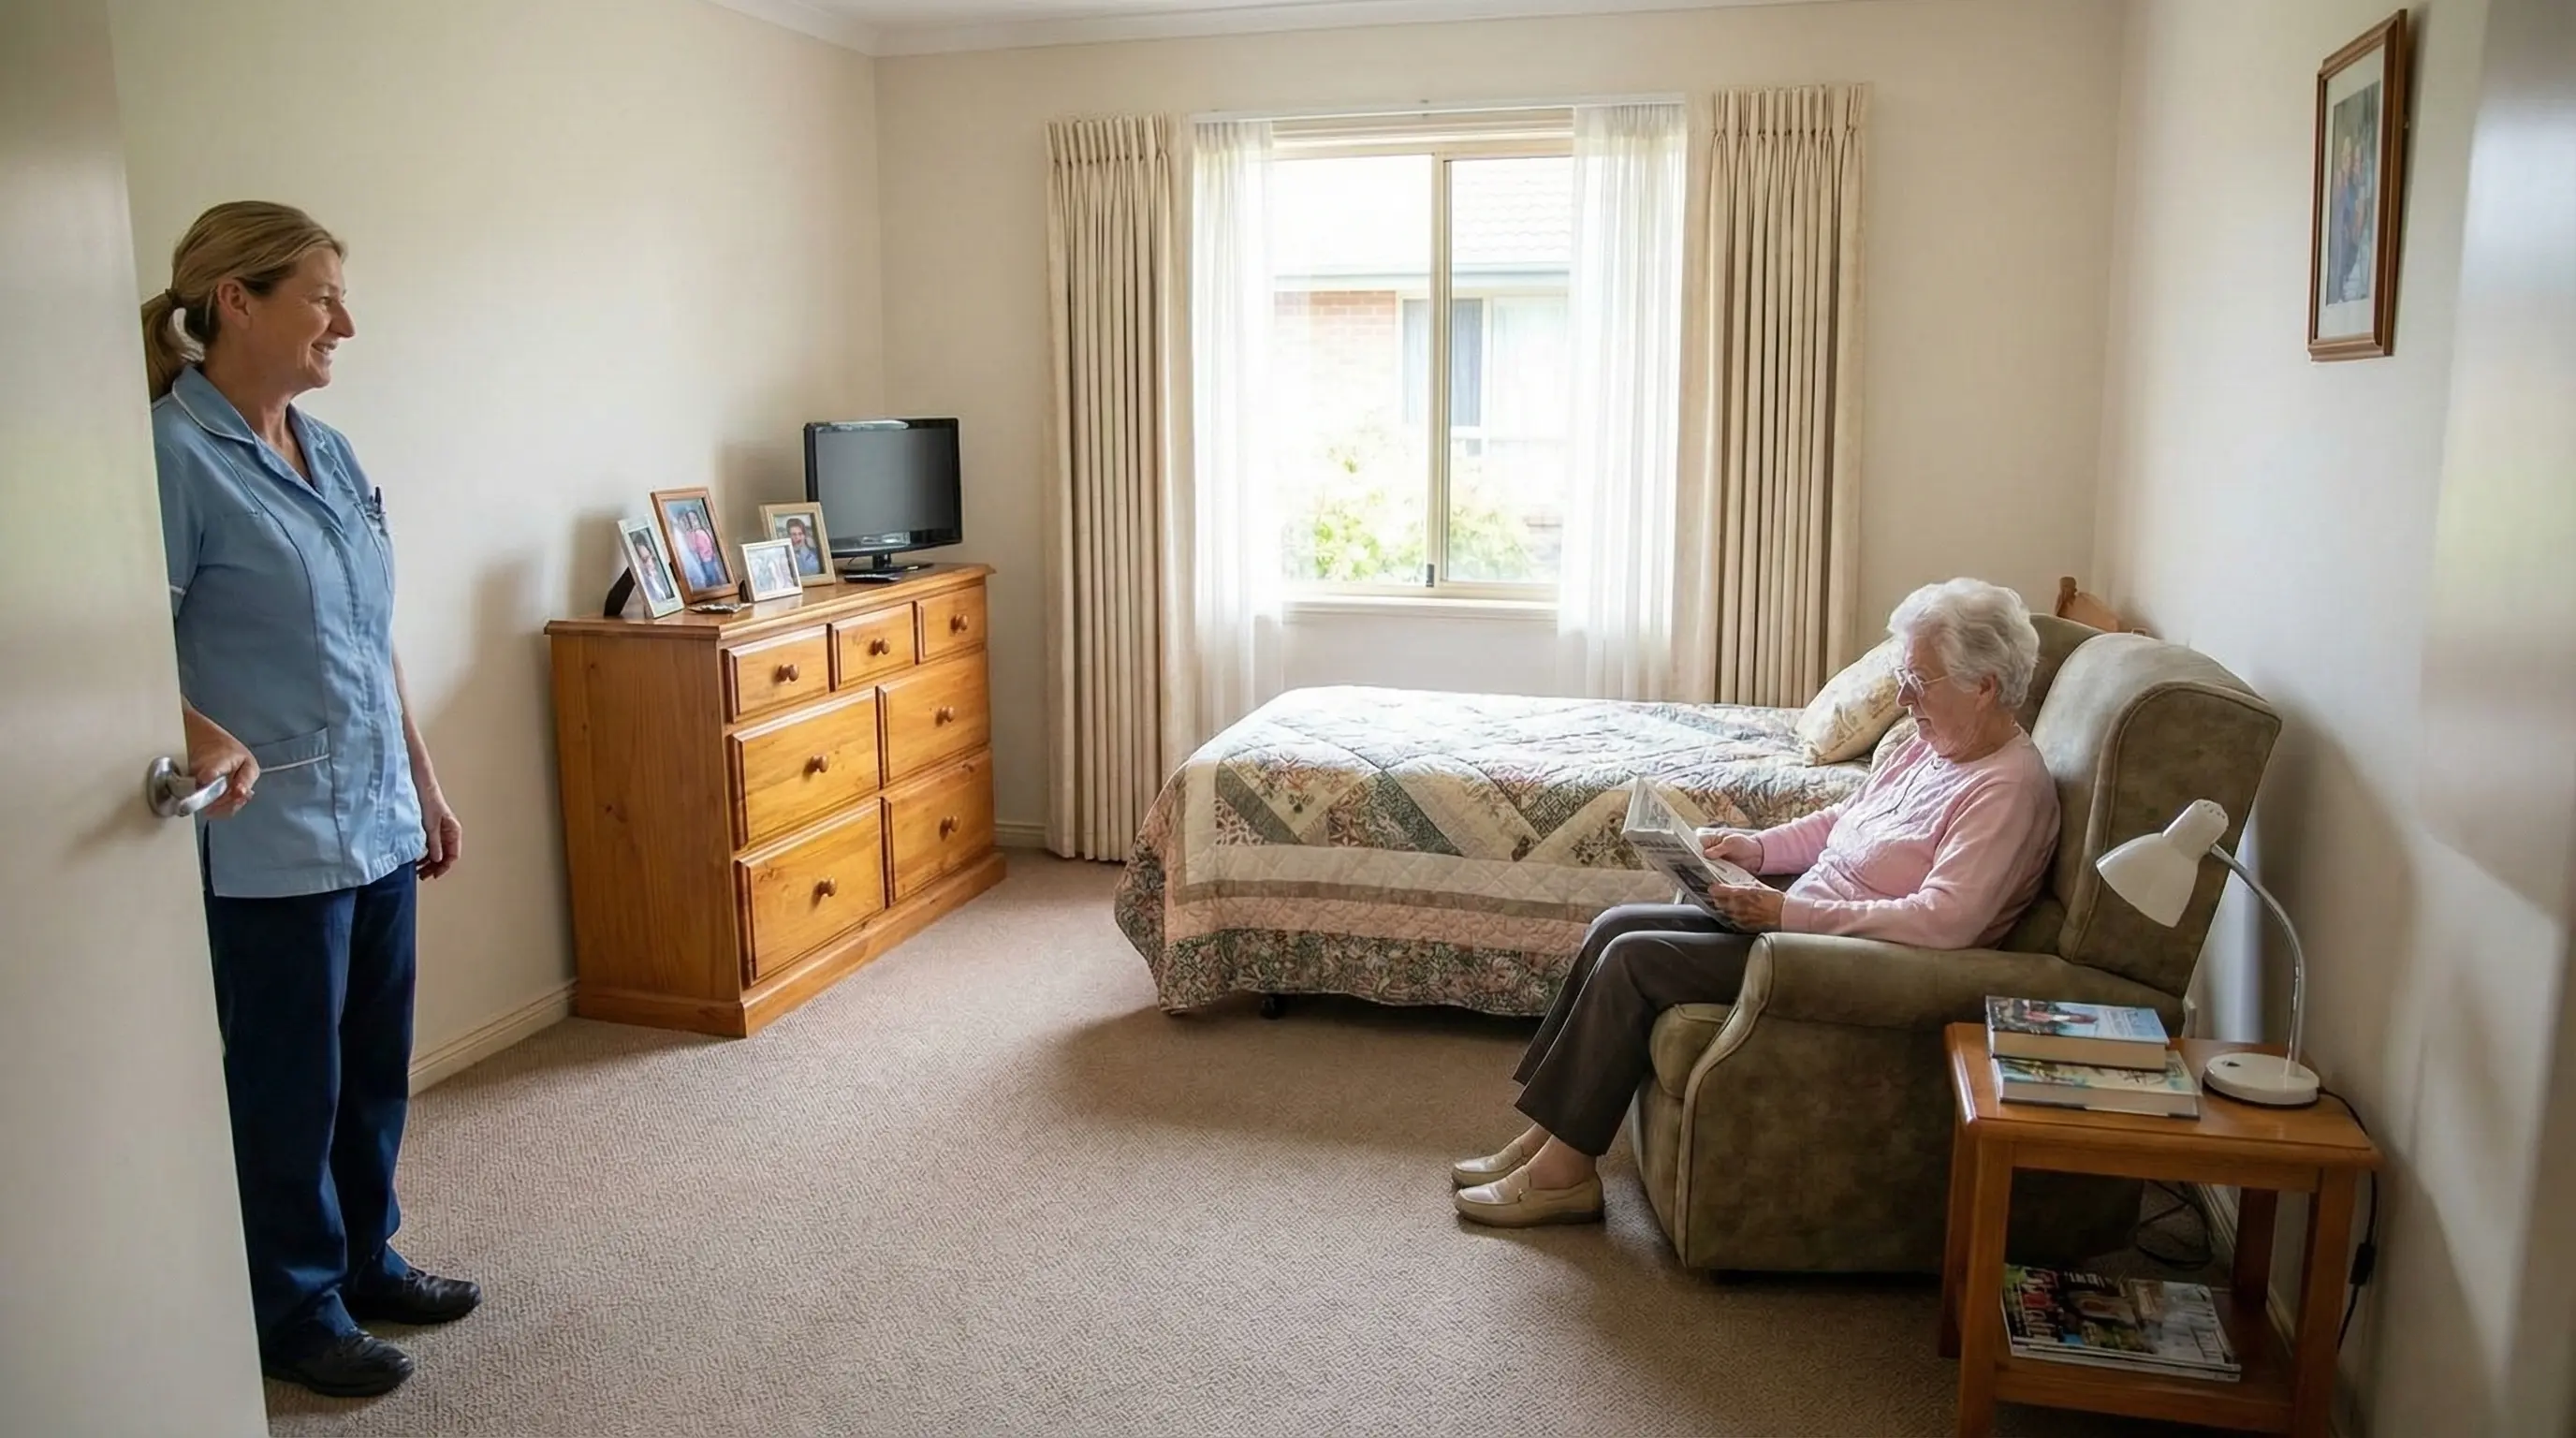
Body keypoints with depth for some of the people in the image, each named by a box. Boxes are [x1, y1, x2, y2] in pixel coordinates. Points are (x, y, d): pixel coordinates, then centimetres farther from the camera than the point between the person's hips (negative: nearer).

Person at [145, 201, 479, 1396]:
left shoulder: (329, 453, 11)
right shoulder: (172, 454, -13)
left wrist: (425, 786, 18)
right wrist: (197, 731, -38)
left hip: (375, 824, 8)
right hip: (269, 841, -7)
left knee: (375, 1070, 18)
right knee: (288, 1086, 7)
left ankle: (364, 1262, 36)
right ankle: (295, 1315, 25)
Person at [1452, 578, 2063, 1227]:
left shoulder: (2008, 787, -19)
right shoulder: (1929, 745, 10)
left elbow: (1945, 921, -29)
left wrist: (1789, 914, -28)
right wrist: (1757, 846, 4)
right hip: (1801, 920, 10)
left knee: (1632, 958, -17)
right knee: (1616, 925, -1)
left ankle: (1564, 1172, -6)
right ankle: (1545, 1134, 3)